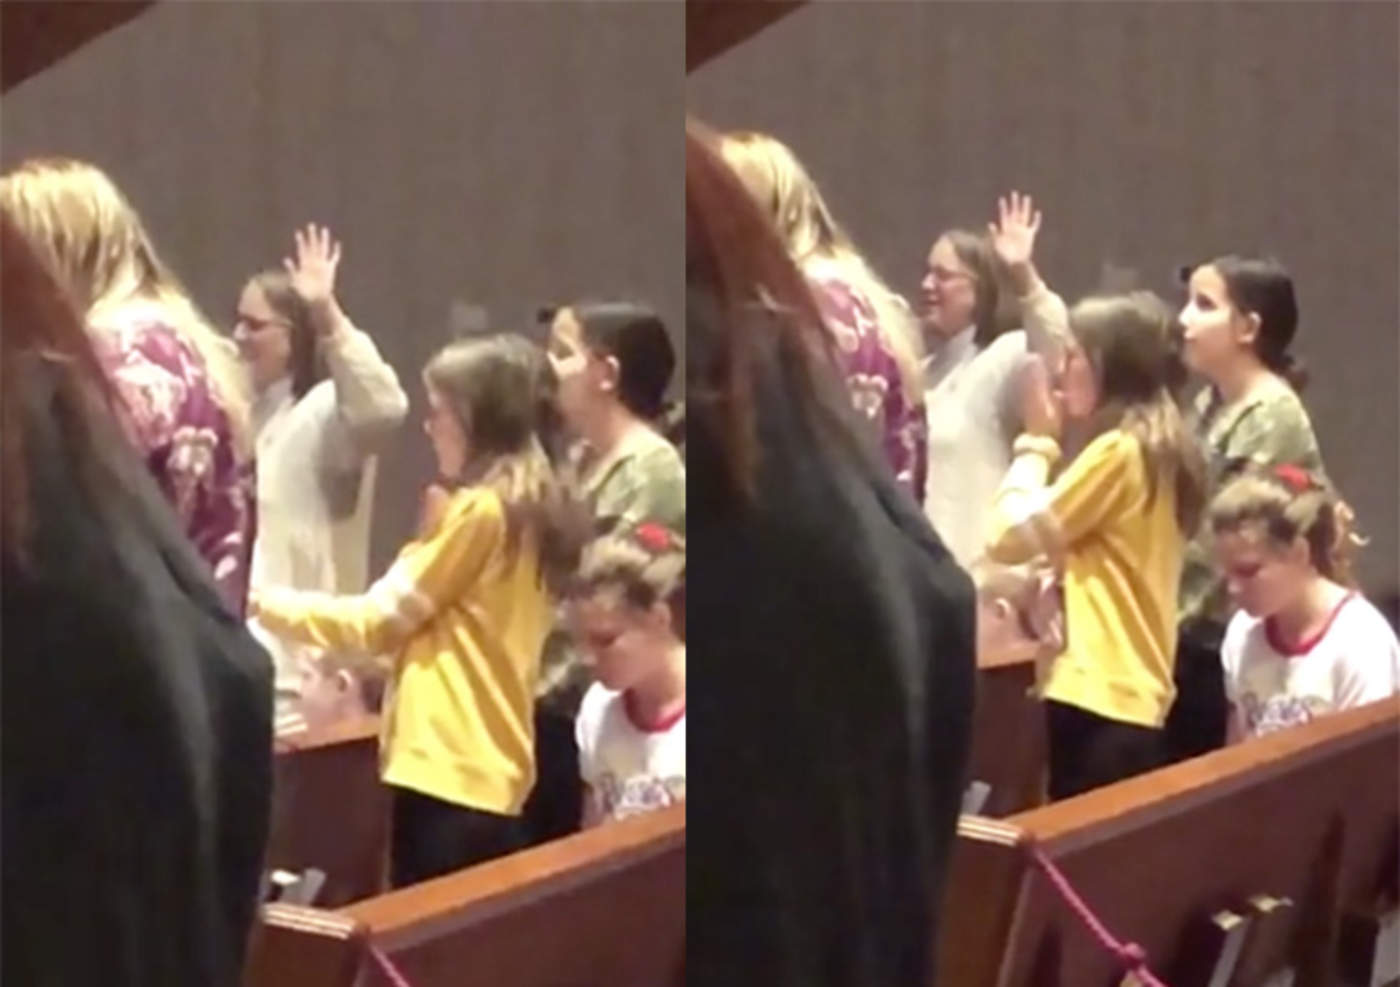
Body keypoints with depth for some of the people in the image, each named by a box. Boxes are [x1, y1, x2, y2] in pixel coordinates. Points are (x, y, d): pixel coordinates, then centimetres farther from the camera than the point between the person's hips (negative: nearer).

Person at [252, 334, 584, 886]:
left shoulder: (480, 510, -12)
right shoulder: (528, 507, 14)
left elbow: (380, 618, -6)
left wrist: (270, 605, 4)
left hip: (450, 770, -9)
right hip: (490, 770, 9)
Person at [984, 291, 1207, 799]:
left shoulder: (1118, 451, -14)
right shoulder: (1161, 449, 14)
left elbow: (1010, 536, -11)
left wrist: (1037, 442, 0)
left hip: (1099, 697, -9)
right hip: (1136, 695, 9)